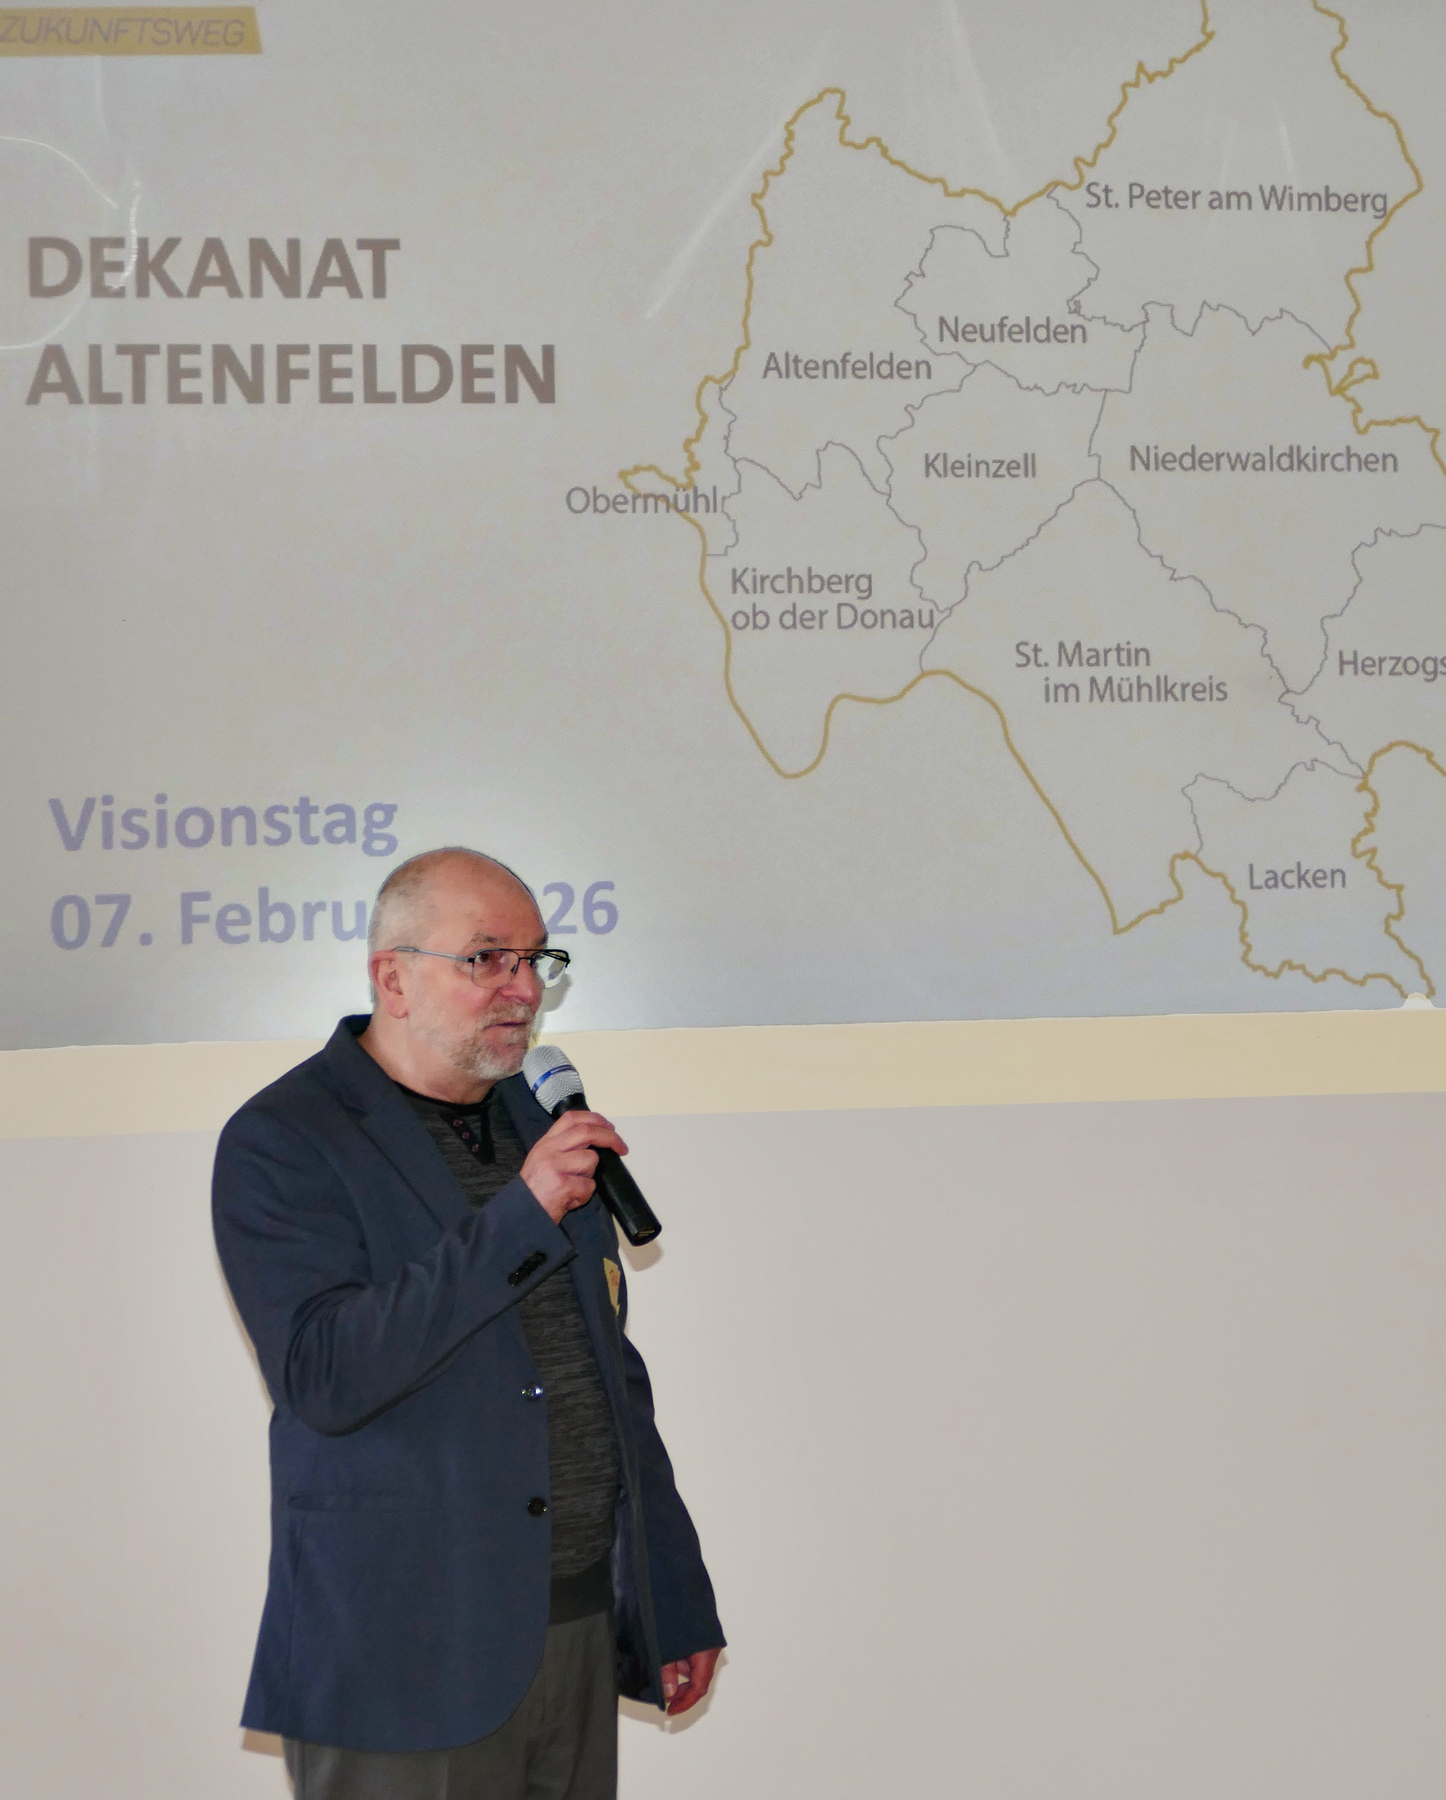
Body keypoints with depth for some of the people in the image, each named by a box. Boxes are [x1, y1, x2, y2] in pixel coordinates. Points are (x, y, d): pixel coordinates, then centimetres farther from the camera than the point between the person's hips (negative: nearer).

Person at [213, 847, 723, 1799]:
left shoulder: (540, 1119, 14)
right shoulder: (283, 1141, -8)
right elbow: (324, 1376, -21)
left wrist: (676, 1603, 17)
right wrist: (520, 1215, -24)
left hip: (584, 1635, 6)